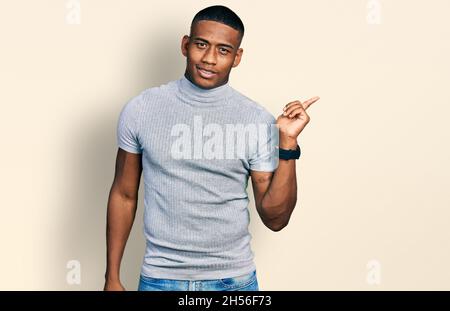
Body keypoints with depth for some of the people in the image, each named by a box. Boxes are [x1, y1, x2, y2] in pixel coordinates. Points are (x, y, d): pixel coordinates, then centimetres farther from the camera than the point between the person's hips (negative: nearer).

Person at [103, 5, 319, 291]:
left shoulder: (258, 121, -8)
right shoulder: (140, 109, -5)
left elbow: (275, 218, -6)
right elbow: (124, 195, 4)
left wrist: (288, 144, -16)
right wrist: (112, 278, 4)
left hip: (232, 278, 0)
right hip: (159, 277, 1)